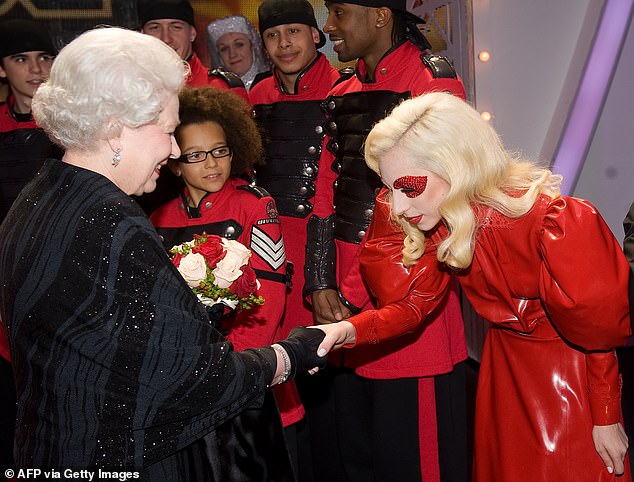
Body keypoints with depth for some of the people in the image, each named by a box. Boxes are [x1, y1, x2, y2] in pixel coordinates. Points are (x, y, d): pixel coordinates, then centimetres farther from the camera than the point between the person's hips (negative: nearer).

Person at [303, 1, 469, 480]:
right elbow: (326, 194, 12)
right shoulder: (340, 96, 14)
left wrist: (357, 295, -14)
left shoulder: (433, 80, -9)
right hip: (344, 301, 7)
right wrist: (321, 287, 1)